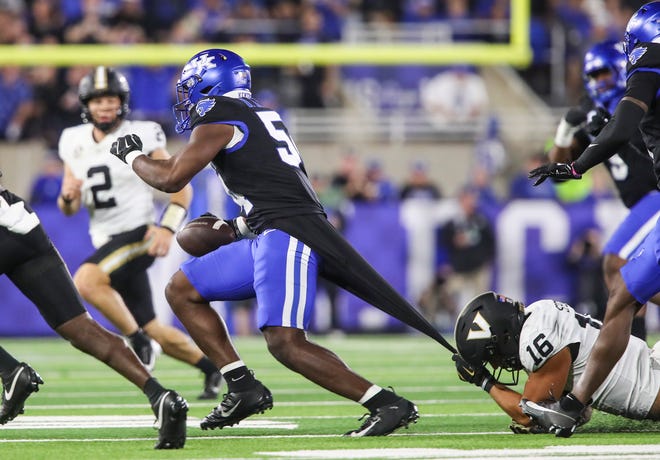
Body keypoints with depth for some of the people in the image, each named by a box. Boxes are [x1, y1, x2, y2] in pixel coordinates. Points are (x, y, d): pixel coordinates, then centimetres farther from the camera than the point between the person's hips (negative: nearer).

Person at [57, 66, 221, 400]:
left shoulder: (140, 137, -7)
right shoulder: (75, 143, 8)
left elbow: (181, 187, -6)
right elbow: (70, 210, 12)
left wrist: (168, 228, -20)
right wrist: (67, 196, -12)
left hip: (138, 235, -7)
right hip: (107, 243, 7)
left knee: (86, 281, -31)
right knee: (153, 330, 10)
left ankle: (137, 338, -16)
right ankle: (212, 367, 27)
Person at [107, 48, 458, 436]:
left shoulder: (219, 118, -3)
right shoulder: (261, 117, 24)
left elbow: (171, 178, -4)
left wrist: (132, 155, 14)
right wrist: (233, 228, 32)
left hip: (287, 235, -10)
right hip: (267, 240, 10)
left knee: (286, 343, -19)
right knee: (182, 290, 15)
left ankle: (389, 404, -21)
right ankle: (244, 389, 10)